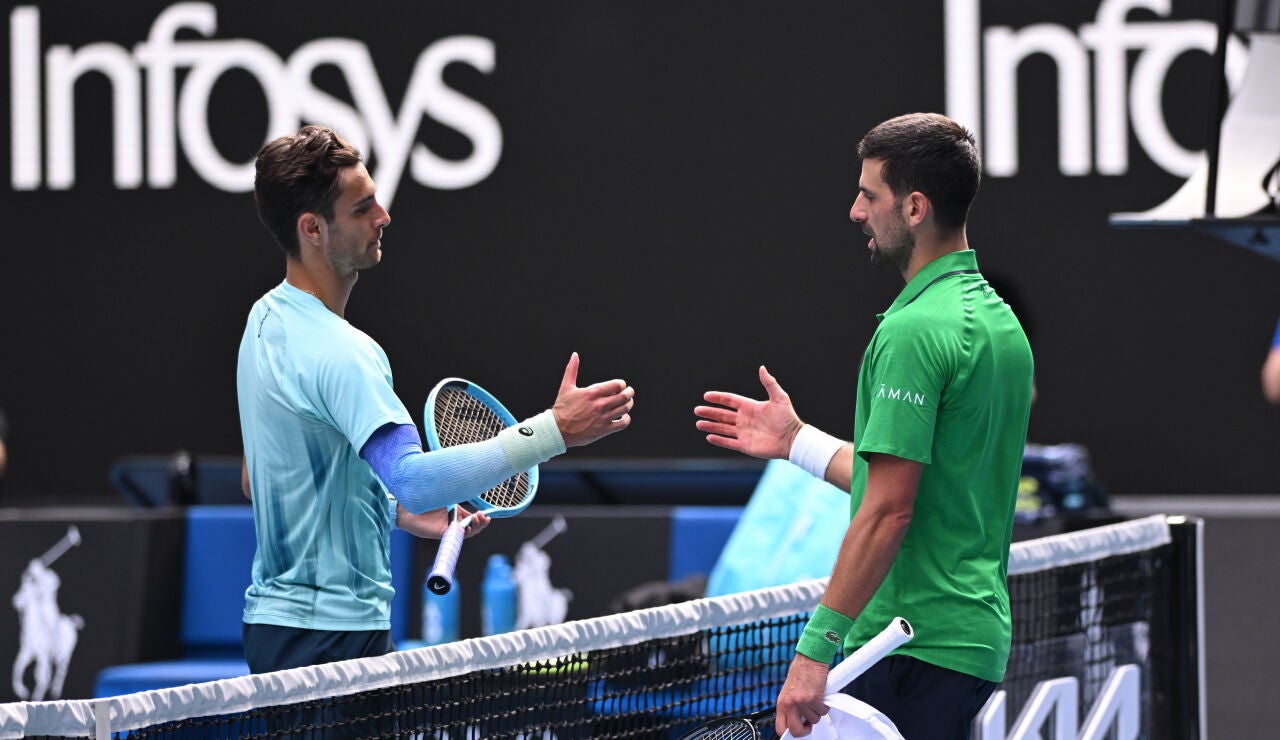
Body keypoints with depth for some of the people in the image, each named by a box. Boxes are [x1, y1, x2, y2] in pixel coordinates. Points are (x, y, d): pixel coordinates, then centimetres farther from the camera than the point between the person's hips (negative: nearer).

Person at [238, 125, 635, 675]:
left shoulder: (265, 320, 11)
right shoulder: (337, 352, -22)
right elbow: (412, 477, -35)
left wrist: (400, 511, 14)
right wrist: (553, 430, -39)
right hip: (332, 634, -10)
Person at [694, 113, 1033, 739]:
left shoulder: (912, 331, -15)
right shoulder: (999, 321, 15)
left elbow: (888, 511, -20)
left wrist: (817, 646, -19)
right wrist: (798, 442, 25)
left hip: (913, 647, -10)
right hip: (976, 638, 10)